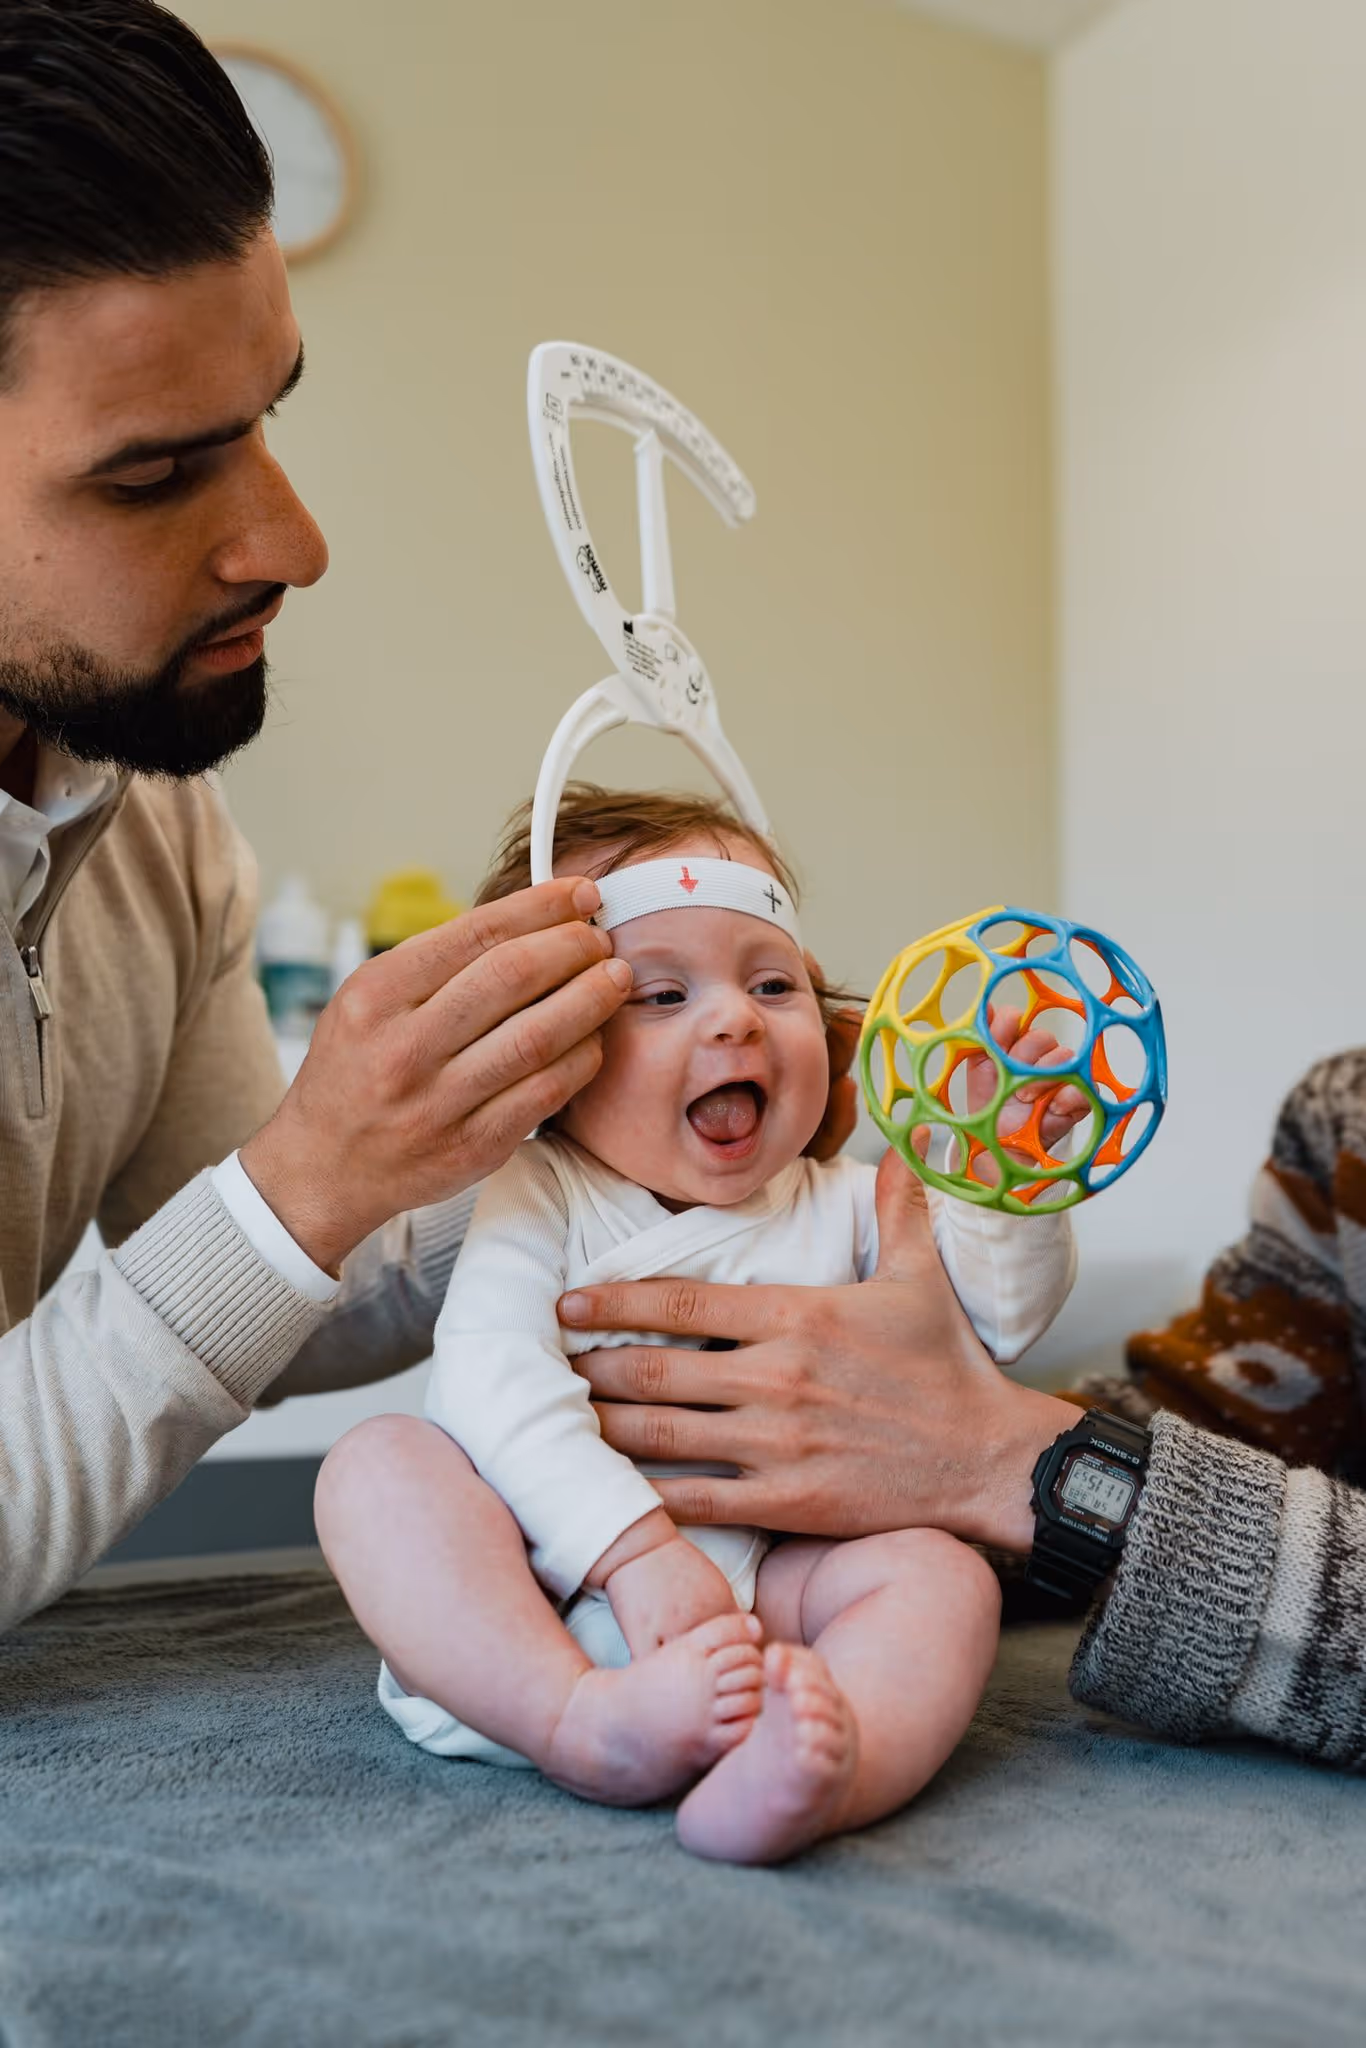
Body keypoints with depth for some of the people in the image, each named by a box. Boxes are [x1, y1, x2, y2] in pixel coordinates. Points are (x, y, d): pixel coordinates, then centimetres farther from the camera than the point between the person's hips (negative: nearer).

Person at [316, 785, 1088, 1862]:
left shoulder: (841, 1208, 9)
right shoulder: (542, 1199, -1)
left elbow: (1000, 1312, -1)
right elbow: (490, 1374, -16)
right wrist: (634, 1544, -27)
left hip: (761, 1586, 2)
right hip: (525, 1600, -2)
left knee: (945, 1574, -21)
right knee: (376, 1463, -22)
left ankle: (786, 1776, -51)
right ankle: (584, 1723, -39)